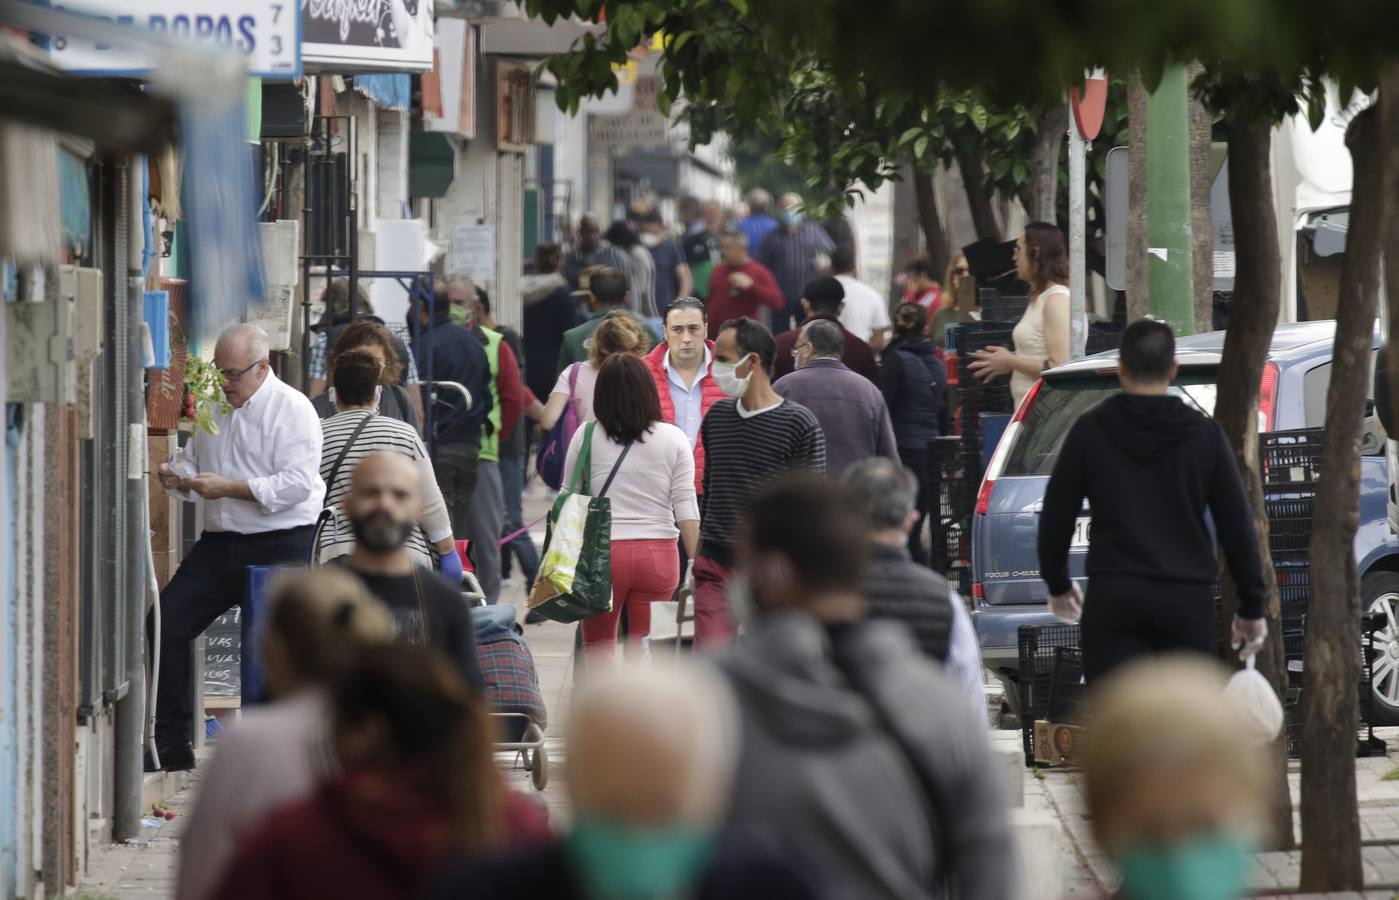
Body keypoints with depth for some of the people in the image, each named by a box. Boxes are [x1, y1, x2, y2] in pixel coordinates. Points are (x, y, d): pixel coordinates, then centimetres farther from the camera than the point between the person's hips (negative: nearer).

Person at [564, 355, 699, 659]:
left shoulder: (587, 436, -1)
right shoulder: (673, 439, 0)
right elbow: (685, 506, -2)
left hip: (602, 551, -1)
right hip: (658, 553, 1)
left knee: (598, 644, 12)